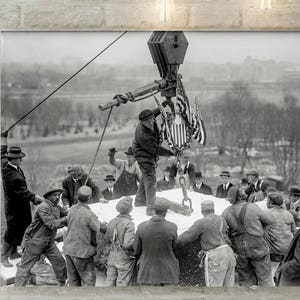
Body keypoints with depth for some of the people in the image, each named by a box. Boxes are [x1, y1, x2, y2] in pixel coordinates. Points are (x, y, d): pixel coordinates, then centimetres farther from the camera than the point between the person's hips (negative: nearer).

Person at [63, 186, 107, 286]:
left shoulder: (72, 209, -2)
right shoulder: (89, 214, -22)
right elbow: (101, 228, -16)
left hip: (69, 249, 6)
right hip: (82, 251, -6)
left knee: (73, 278, 16)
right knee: (88, 278, 6)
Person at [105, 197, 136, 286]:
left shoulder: (112, 222, 1)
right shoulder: (129, 224, -20)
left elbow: (107, 239, 11)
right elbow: (128, 244, -26)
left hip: (112, 257, 6)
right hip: (125, 259, -6)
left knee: (110, 280, 15)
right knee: (123, 283, 5)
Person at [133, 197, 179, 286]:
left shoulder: (142, 227, -13)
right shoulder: (172, 228, -15)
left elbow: (136, 250, -1)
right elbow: (173, 247, 3)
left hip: (148, 272, 1)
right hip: (167, 273, 0)